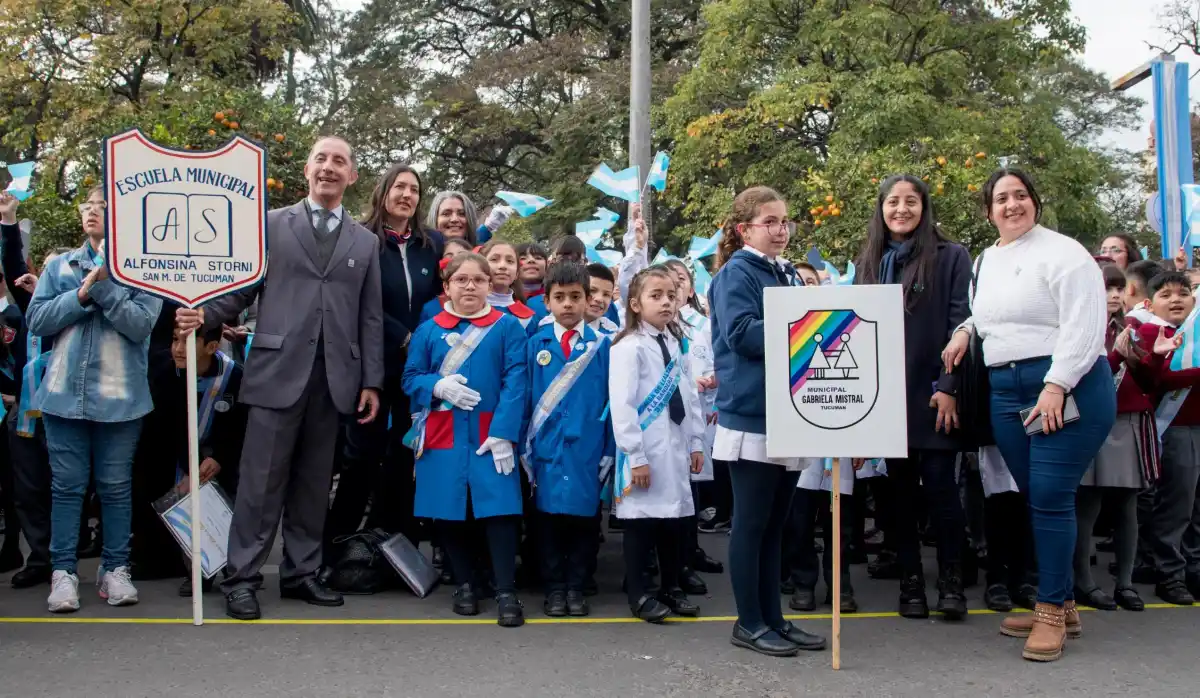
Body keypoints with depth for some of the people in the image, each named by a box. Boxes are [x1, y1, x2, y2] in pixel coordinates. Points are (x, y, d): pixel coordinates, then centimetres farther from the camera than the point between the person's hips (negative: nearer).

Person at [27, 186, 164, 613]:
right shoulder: (60, 266, 10)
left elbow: (141, 323, -11)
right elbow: (37, 320, 2)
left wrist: (104, 286, -17)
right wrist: (81, 294, -10)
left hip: (120, 396, -2)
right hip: (65, 391, 2)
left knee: (115, 485, 5)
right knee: (67, 484, 4)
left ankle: (115, 569, 14)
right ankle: (63, 571, 10)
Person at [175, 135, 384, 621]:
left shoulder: (365, 242, 15)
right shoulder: (271, 224, 8)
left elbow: (370, 317, 12)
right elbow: (242, 288, 5)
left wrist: (372, 381, 6)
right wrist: (204, 314, -14)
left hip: (334, 377, 3)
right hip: (279, 369, -2)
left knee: (313, 482, 8)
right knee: (261, 480, -2)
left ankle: (300, 574, 18)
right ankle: (242, 579, 6)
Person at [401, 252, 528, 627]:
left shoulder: (508, 327, 1)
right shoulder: (429, 330, 8)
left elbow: (515, 382, -6)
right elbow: (410, 379, 9)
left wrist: (503, 433, -15)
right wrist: (438, 386, -13)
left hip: (491, 436, -2)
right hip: (442, 437, 2)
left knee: (499, 510, -8)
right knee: (450, 513, 6)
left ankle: (506, 593, 0)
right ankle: (463, 585, 23)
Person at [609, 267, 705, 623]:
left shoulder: (678, 344, 11)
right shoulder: (629, 346, -11)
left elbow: (691, 396, 15)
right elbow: (621, 406, -15)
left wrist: (697, 442, 11)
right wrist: (635, 455, -18)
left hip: (676, 447, 6)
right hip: (645, 449, -6)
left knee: (676, 518, 11)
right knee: (641, 520, 0)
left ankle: (671, 588, 26)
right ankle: (638, 595, 12)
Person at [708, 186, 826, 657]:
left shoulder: (789, 276, 17)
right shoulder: (735, 274, -6)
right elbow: (741, 333, -19)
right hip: (750, 418, -8)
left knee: (775, 524, 13)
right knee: (751, 523, 1)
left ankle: (773, 618, 21)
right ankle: (750, 623, 10)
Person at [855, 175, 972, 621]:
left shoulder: (950, 257, -1)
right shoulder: (869, 263, 12)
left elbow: (962, 324, -6)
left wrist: (949, 387, -14)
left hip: (933, 395, -4)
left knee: (940, 488, -3)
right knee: (901, 491, 8)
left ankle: (951, 581, 10)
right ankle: (910, 581, 16)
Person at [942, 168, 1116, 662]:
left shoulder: (1062, 253, -7)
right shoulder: (986, 260, 16)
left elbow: (1084, 325, -15)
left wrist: (1056, 386, -21)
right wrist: (966, 329, 11)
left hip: (1067, 388, -7)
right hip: (1006, 392, 7)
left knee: (1051, 496, -9)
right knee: (1035, 499, 10)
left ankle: (1051, 611, 3)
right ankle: (1062, 605, 22)